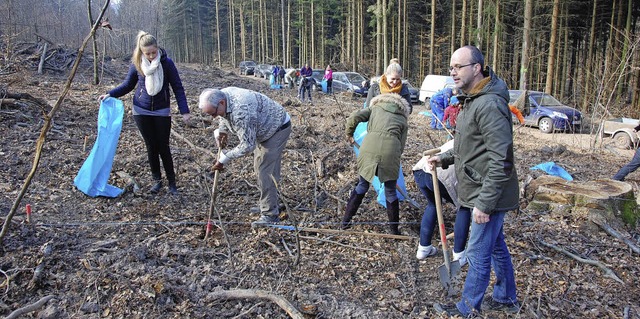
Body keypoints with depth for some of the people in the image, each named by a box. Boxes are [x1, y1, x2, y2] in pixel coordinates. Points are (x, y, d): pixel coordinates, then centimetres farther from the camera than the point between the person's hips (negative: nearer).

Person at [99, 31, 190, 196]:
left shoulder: (167, 63, -12)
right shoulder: (136, 64, -5)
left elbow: (177, 87, -8)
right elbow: (128, 85, 9)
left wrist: (184, 111, -13)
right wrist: (111, 94, -4)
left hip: (162, 111, -2)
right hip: (141, 111, 2)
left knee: (163, 147, -1)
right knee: (151, 146, 5)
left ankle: (172, 182, 10)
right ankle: (157, 180, 19)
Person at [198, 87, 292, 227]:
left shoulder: (241, 111, -40)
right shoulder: (221, 96, -12)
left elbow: (247, 145, -34)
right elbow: (225, 117, 12)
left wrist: (225, 158, -24)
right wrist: (220, 131, -8)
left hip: (278, 129, -10)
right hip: (263, 130, 10)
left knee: (266, 171, -14)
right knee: (259, 168, 16)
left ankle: (270, 214, -7)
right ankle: (271, 204, 30)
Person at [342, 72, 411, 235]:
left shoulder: (375, 107, 25)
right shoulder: (403, 119, 25)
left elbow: (354, 117, 11)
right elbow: (401, 145, 17)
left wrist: (349, 133, 26)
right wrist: (393, 156, 29)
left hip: (369, 146, 1)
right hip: (391, 148, 0)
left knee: (362, 186, 19)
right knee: (390, 191, 16)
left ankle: (345, 221, 27)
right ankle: (394, 229, 27)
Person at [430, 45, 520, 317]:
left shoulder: (490, 105, -23)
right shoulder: (472, 100, 11)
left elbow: (501, 160, -26)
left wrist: (484, 203, -24)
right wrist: (446, 158, 8)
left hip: (488, 195, -10)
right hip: (480, 193, 10)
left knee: (478, 255, 4)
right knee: (496, 247, 23)